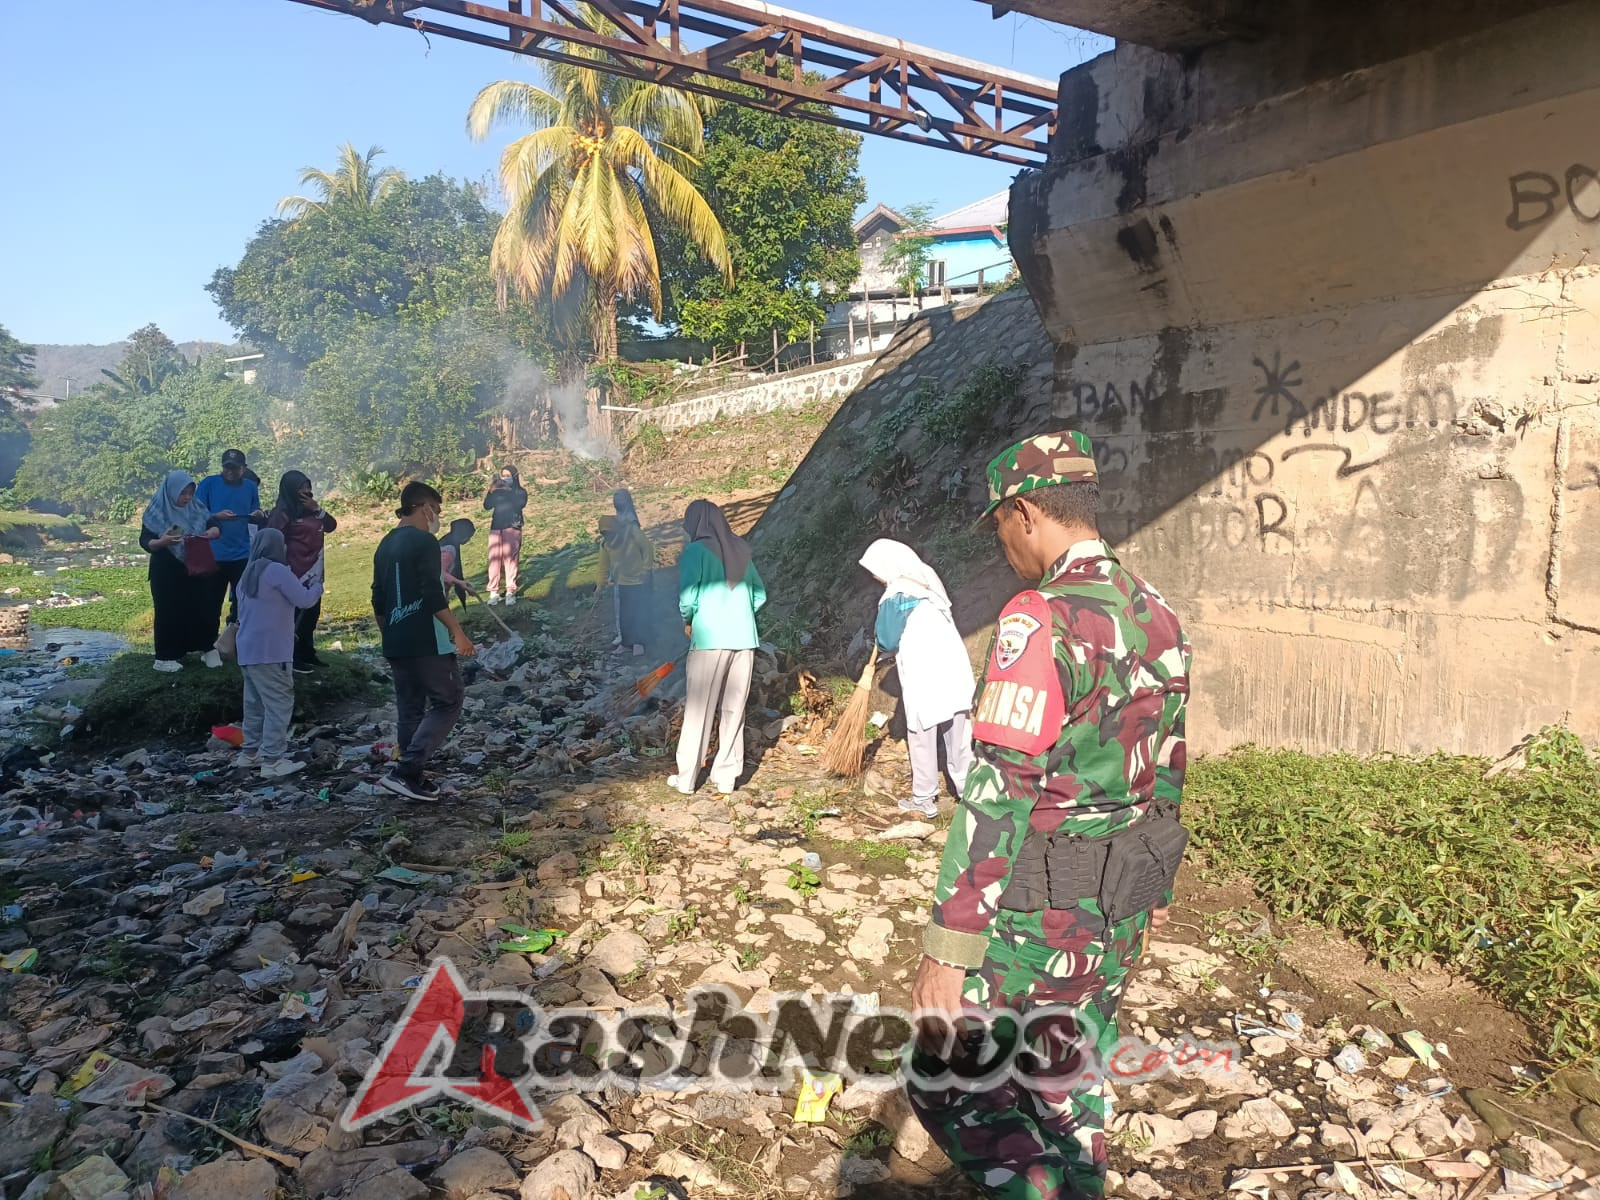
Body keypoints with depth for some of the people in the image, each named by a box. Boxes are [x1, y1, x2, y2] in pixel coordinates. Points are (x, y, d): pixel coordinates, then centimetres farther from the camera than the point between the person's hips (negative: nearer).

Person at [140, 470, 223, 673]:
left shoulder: (196, 508, 2)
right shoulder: (157, 512, -9)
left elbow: (216, 529, 0)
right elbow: (144, 541, -11)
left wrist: (210, 533, -23)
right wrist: (162, 542, -32)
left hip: (194, 569, 3)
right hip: (166, 572, -3)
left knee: (201, 608, 4)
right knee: (169, 613, 1)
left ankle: (209, 649, 14)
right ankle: (165, 657, 9)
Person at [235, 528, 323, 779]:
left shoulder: (248, 574, 15)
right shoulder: (277, 570, -11)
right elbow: (304, 600, -9)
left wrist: (300, 583, 18)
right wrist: (316, 586, 10)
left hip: (247, 650, 9)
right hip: (270, 651, -9)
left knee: (255, 702, 17)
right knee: (279, 703, -7)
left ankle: (250, 751, 25)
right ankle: (273, 761, -9)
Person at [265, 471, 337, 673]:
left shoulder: (310, 510, 12)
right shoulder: (282, 513, -12)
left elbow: (331, 526, 9)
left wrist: (318, 510, -7)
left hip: (314, 574, 8)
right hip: (296, 575, -8)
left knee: (311, 616, 15)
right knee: (297, 617, -2)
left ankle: (307, 654, 26)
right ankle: (293, 659, 5)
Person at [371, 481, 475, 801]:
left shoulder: (386, 544, 14)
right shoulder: (424, 541, -11)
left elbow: (378, 601, 18)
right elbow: (433, 595, -19)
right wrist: (457, 633, -15)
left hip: (396, 643, 8)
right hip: (426, 641, -8)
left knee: (410, 710, 12)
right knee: (448, 700, -1)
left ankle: (412, 779, 15)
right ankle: (406, 771, -10)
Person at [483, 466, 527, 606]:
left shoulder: (520, 492, 6)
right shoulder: (497, 491, 13)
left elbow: (520, 504, -13)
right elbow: (487, 506, 3)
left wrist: (509, 491, -14)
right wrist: (491, 492, -9)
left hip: (512, 527, -3)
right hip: (496, 527, 3)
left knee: (510, 558, -8)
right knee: (494, 558, -4)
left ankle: (510, 592, -8)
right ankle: (493, 592, -4)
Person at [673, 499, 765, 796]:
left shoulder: (695, 551, -6)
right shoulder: (740, 551, 10)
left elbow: (687, 596, -15)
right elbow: (759, 595, 11)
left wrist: (688, 621, 3)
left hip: (709, 639, -4)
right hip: (744, 639, 5)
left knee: (698, 711, 5)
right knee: (734, 711, 12)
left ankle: (687, 779, 11)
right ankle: (726, 777, 16)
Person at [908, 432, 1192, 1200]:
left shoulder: (1041, 621, -22)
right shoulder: (1158, 616, 5)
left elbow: (997, 797, -25)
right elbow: (1167, 769, 14)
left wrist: (948, 948, -21)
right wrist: (1154, 885, 26)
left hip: (1042, 908, -8)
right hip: (1122, 902, 9)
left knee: (947, 1079, 4)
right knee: (1068, 1081, 22)